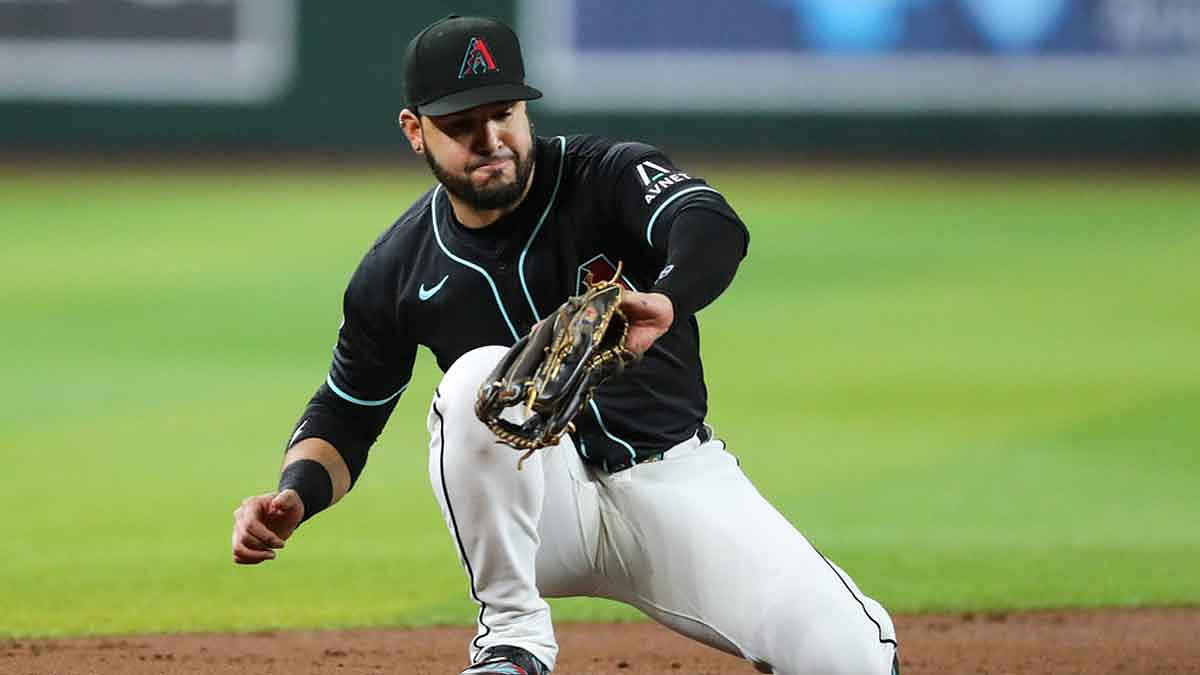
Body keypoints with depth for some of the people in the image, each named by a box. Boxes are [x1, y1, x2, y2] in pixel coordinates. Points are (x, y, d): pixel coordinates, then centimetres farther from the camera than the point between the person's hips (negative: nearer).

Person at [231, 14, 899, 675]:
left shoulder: (611, 176, -13)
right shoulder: (398, 271, -3)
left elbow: (715, 229, -35)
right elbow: (346, 416, 9)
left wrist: (663, 304, -58)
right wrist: (292, 499, -14)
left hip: (675, 479, -1)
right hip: (538, 510, 1)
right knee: (481, 374, -33)